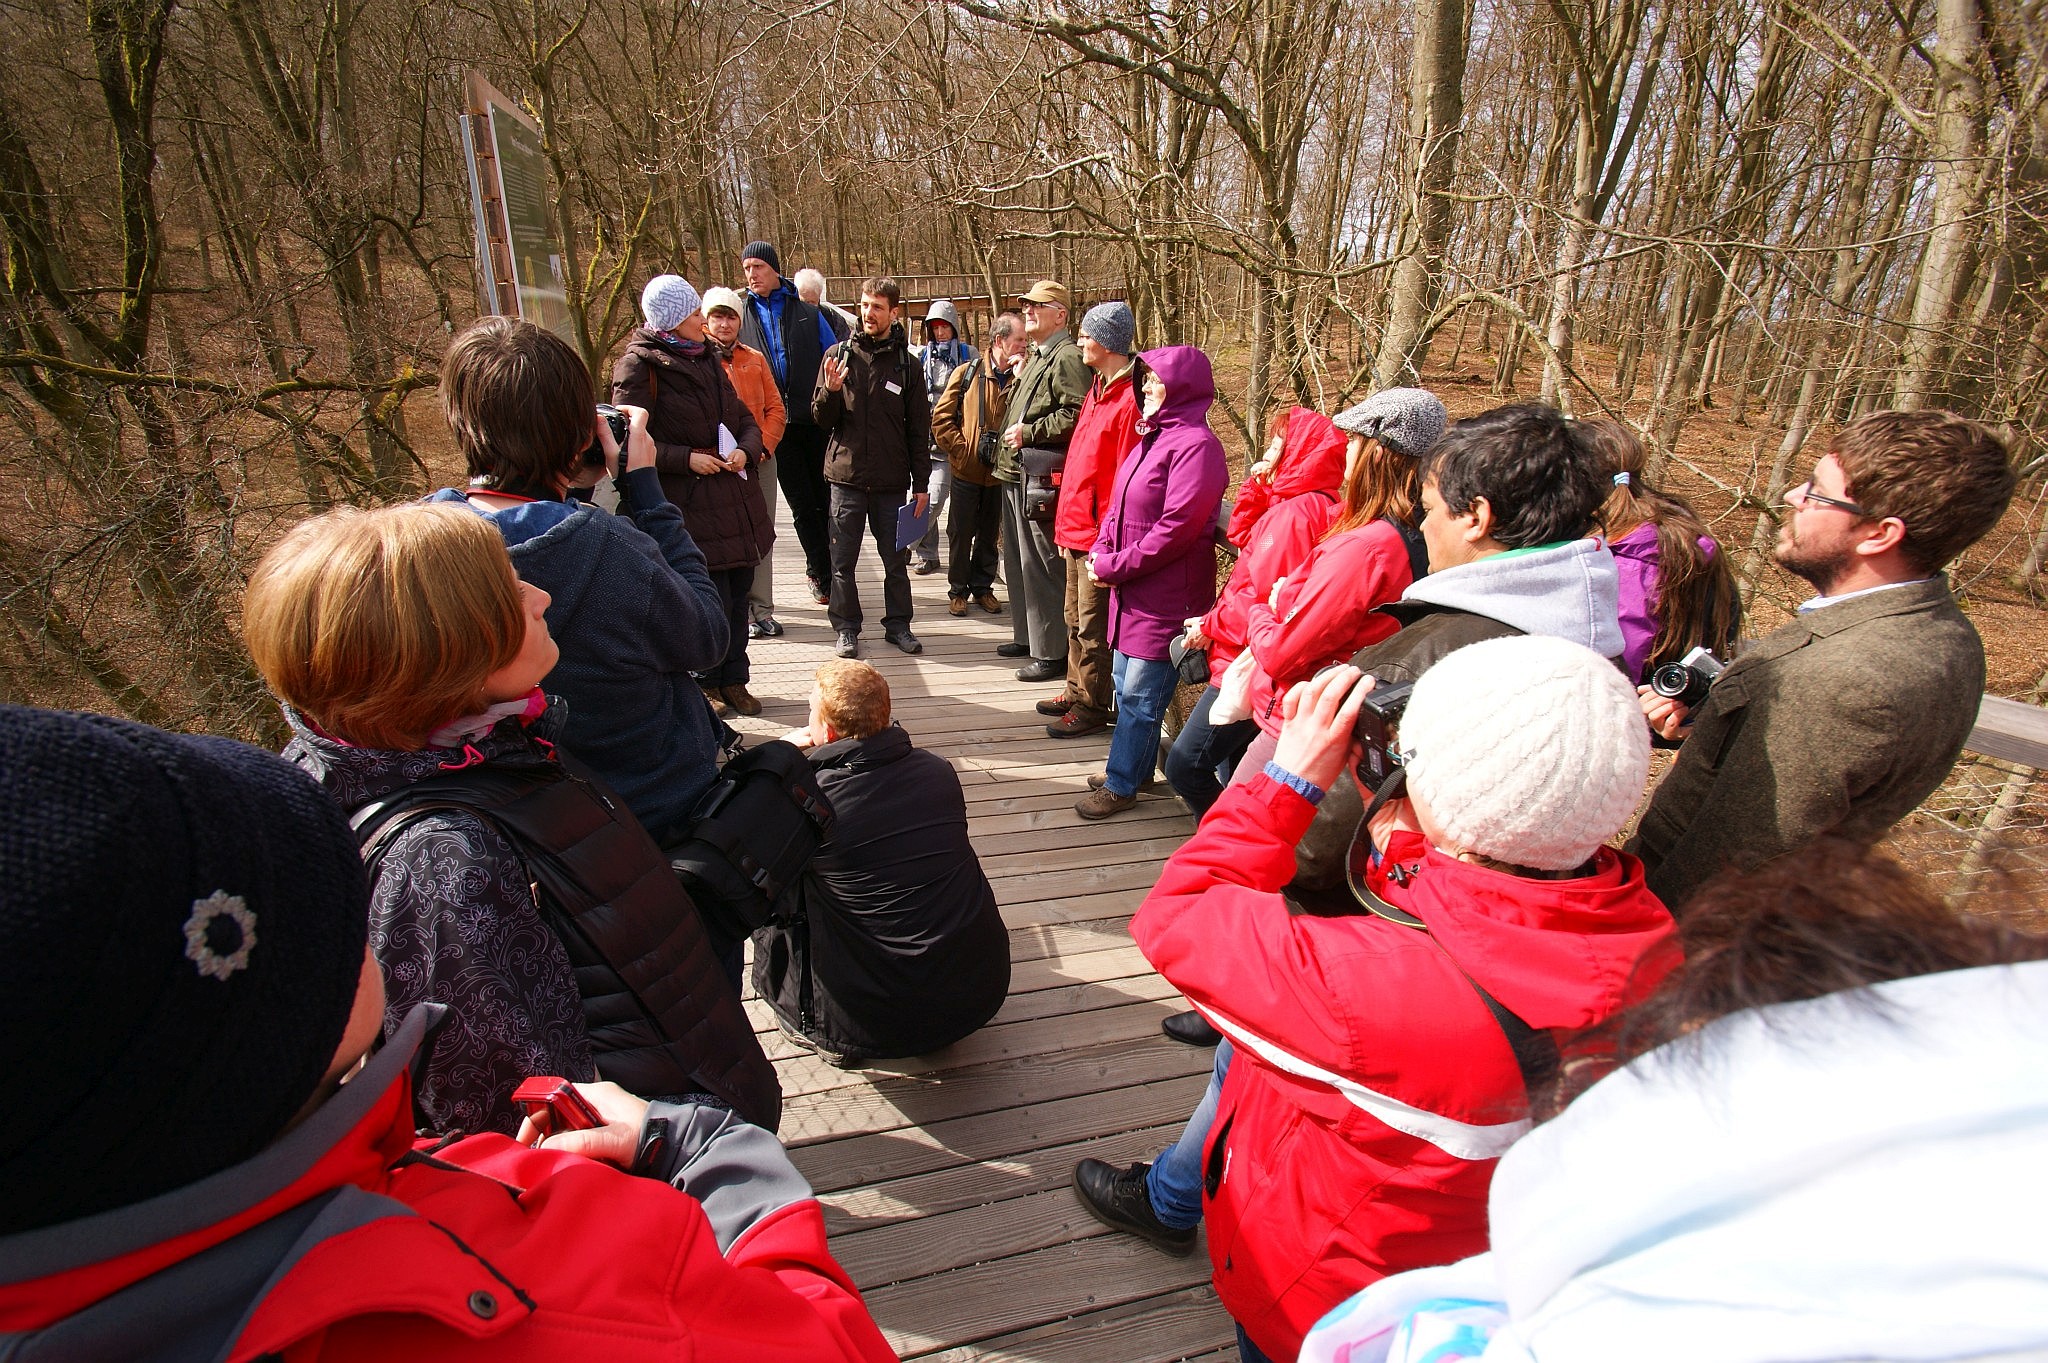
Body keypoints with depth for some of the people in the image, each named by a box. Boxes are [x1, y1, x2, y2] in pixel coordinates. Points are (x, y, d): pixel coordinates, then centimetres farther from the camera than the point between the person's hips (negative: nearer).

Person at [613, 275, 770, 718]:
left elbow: (743, 418, 18)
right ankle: (706, 684, 16)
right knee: (712, 602, -5)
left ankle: (734, 680, 25)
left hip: (735, 499, 7)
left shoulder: (706, 358, 16)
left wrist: (745, 450, -2)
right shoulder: (638, 366, -7)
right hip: (690, 505, -7)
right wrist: (686, 458, -18)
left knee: (738, 594, 11)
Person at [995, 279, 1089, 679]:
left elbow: (1075, 416, -24)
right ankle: (1027, 637, 31)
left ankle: (1052, 652, 2)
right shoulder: (1036, 358, 22)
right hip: (1015, 476, 11)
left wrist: (1029, 431, -19)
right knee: (1018, 562, 18)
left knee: (1042, 566, -7)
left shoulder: (1067, 357, -12)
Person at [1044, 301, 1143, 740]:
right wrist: (1065, 524, 15)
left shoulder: (1129, 400, -17)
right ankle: (1076, 692, 34)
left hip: (1100, 535, -9)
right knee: (1076, 619, 19)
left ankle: (1091, 708, 15)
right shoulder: (1097, 390, 13)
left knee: (1093, 626, 2)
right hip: (1077, 529, 9)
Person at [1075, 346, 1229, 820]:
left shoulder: (1195, 444, -16)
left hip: (1166, 596, -9)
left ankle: (1121, 784, 14)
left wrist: (1116, 566, -17)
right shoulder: (1152, 436, 14)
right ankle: (1134, 768, 33)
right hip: (1132, 588, 9)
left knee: (1140, 694, 0)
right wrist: (1102, 550, 1)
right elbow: (1120, 504, 18)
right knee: (1126, 685, 18)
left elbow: (1178, 527, -22)